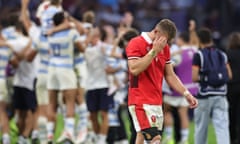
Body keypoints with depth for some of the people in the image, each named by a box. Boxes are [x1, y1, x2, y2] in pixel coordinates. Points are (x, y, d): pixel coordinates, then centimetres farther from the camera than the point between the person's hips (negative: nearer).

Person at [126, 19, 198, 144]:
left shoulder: (164, 49, 15)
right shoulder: (136, 44, -8)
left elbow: (170, 75, 20)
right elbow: (134, 69, -20)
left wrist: (186, 94, 11)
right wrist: (154, 51, -18)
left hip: (156, 102, 7)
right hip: (141, 101, -7)